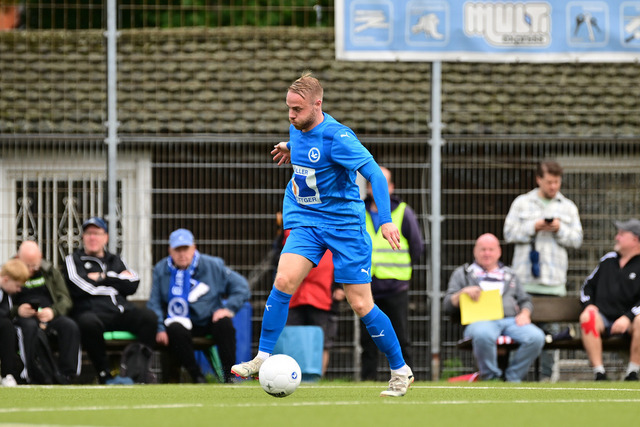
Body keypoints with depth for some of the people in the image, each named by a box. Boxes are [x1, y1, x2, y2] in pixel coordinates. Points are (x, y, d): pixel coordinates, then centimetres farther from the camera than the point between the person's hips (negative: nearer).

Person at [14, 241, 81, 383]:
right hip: (24, 317, -3)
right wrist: (17, 310, -19)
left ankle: (68, 374, -30)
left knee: (70, 326, -29)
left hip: (49, 316, 3)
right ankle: (30, 375, -40)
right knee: (30, 327, -39)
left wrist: (53, 311, -14)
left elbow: (65, 300, 9)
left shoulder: (51, 272, 18)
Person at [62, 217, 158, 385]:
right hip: (92, 312, -4)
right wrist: (117, 280, 6)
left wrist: (103, 278, 2)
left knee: (148, 317, -26)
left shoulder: (115, 261, 28)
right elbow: (80, 288, -4)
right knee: (89, 323, -40)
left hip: (122, 311, 4)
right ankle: (105, 376, -30)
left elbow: (132, 285, 9)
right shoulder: (73, 260, 17)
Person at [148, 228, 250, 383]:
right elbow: (154, 304, 3)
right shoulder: (160, 270, 3)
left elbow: (240, 285, 3)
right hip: (181, 321, 0)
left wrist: (229, 308, -11)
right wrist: (160, 329, -12)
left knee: (224, 323, -33)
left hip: (209, 318, 0)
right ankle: (197, 376, -23)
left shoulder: (212, 265, 0)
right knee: (176, 330, -35)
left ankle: (229, 375, -22)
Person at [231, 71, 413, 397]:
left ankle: (401, 371, 12)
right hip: (306, 221, 6)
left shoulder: (336, 137, -21)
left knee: (361, 304, -3)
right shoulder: (298, 127, 1)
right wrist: (290, 148, 14)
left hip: (344, 223, -6)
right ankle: (262, 358, -9)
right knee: (284, 280, -18)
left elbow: (375, 174, -25)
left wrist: (385, 220, -32)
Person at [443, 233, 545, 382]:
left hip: (511, 320, 3)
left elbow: (525, 301, 27)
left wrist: (524, 314, 4)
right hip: (481, 320, -3)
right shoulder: (462, 273, 23)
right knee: (483, 336, -44)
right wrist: (463, 293, -6)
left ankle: (512, 378, -16)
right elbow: (448, 305, 15)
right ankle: (491, 378, -23)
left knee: (536, 337, -30)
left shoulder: (510, 275, 31)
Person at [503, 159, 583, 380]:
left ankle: (546, 375, 4)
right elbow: (509, 233, 3)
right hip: (525, 278, -1)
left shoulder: (568, 207, 14)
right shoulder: (522, 203, 9)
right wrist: (533, 227, -9)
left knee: (551, 328, 0)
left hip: (554, 279, 1)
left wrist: (559, 230, -7)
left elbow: (577, 239, 10)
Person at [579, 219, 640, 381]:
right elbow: (588, 285, 24)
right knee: (587, 317, -30)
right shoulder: (608, 260, 17)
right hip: (603, 319, 4)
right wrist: (588, 305, 4)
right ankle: (599, 374, -31)